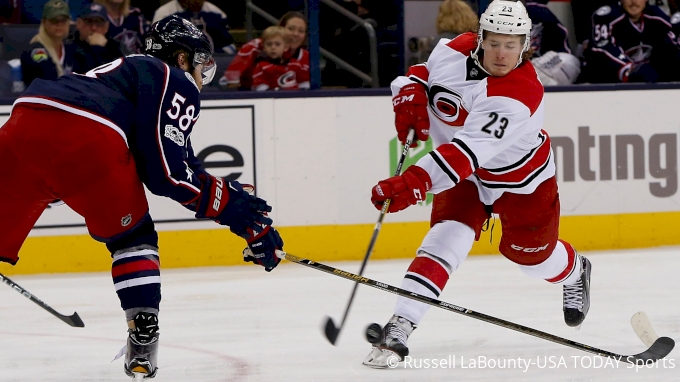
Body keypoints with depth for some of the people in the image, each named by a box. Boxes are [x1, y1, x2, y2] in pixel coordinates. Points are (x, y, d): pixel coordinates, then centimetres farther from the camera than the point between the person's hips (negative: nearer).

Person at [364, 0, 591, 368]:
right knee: (447, 238, -19)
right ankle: (398, 328, -26)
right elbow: (422, 72, 6)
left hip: (520, 175, -3)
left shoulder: (521, 94, -37)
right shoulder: (456, 49, -18)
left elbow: (468, 152, -46)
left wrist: (412, 183, -55)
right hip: (463, 174, 3)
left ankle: (575, 272, 51)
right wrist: (409, 95, -19)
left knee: (531, 252, 13)